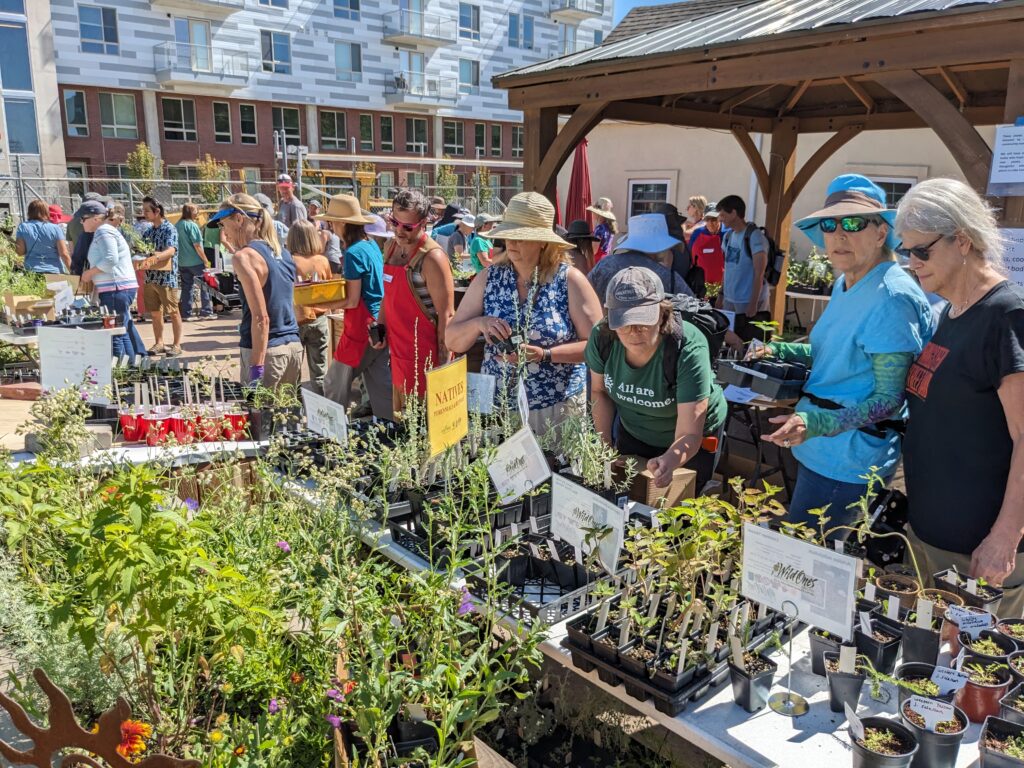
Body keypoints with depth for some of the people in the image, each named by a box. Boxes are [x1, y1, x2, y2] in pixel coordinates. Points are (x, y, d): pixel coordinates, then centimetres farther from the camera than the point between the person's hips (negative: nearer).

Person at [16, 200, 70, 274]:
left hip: (32, 272, 1)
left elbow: (20, 252, -1)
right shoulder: (55, 228, -1)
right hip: (55, 272, -1)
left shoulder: (23, 227, 3)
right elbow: (64, 254, -5)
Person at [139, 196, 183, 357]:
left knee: (173, 313, 0)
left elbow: (171, 250, -25)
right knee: (155, 313, 10)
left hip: (167, 278, -7)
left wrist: (154, 258, -41)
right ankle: (159, 343, 19)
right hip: (150, 278, 7)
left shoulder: (169, 229, -9)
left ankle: (177, 345, 7)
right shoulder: (149, 230, 13)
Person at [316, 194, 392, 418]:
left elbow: (352, 301, -17)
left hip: (362, 326, -9)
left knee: (335, 383, 5)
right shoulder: (372, 245, 10)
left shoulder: (353, 253, -17)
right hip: (378, 322, 9)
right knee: (380, 385, 12)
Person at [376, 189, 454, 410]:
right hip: (398, 350, 8)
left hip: (425, 355, -8)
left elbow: (446, 315, -17)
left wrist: (442, 366, -17)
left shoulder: (432, 258, -17)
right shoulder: (392, 247, 8)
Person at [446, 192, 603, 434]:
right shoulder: (489, 278, -1)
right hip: (496, 407, 2)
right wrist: (478, 323, -19)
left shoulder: (569, 280, -9)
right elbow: (452, 342, 1)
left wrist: (544, 355, -21)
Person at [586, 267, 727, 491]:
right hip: (631, 434, 4)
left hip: (692, 444, -3)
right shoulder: (602, 338, -24)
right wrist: (605, 446, -12)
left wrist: (669, 462, -58)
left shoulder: (689, 349, -35)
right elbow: (599, 392, -4)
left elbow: (689, 435, -37)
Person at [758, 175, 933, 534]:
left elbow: (889, 399, -20)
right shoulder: (845, 285, 9)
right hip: (818, 449, 9)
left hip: (847, 461, -9)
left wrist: (816, 423, -34)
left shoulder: (891, 297, -20)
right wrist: (780, 352, 8)